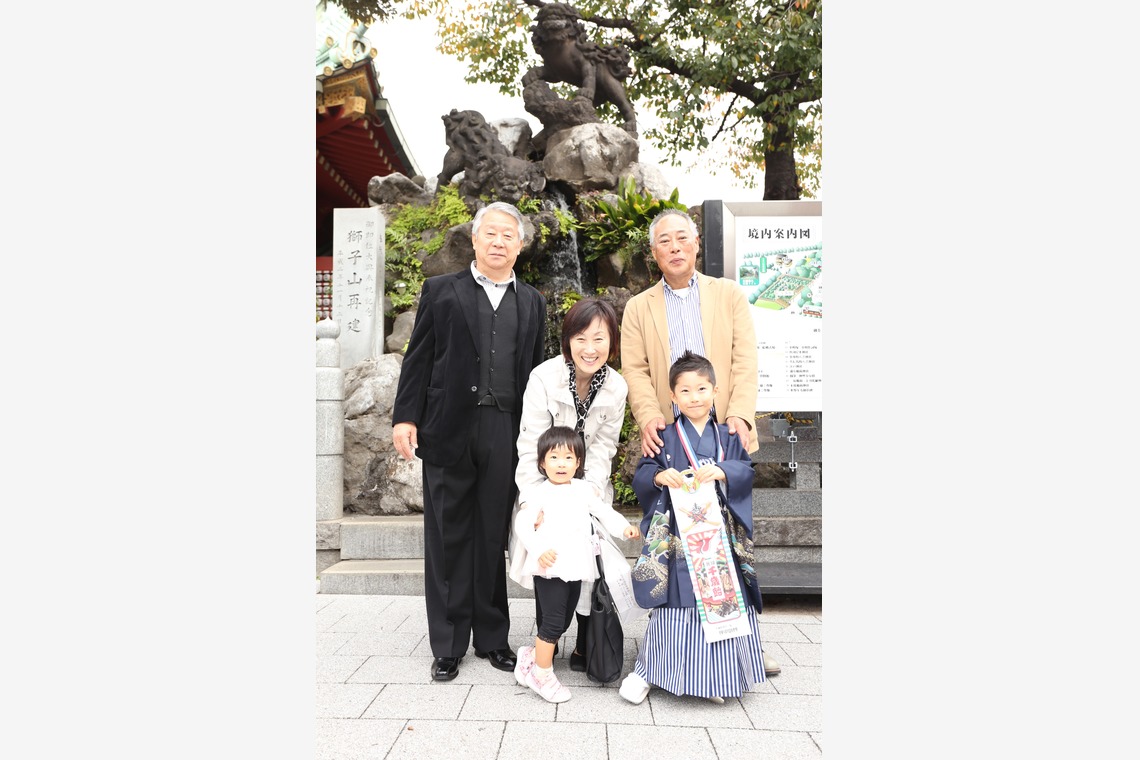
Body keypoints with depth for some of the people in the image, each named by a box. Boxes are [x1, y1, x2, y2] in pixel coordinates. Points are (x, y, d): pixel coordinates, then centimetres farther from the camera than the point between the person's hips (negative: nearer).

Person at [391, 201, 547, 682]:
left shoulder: (531, 302, 14)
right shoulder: (440, 291, 7)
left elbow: (535, 367, 12)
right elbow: (418, 358, 3)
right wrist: (404, 417, -6)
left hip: (506, 435, 2)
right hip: (448, 430, -1)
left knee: (494, 538, 9)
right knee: (448, 539, 6)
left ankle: (492, 638, 23)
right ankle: (448, 645, 18)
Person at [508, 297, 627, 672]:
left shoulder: (616, 388, -10)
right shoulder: (544, 377, -20)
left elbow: (602, 447, -5)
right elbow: (530, 443, -20)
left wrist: (590, 491, -19)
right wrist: (532, 499, -27)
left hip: (589, 488, 2)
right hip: (544, 483, -2)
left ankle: (586, 645, 13)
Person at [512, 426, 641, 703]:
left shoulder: (585, 489, 8)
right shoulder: (538, 493, -6)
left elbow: (604, 511, 9)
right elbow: (522, 524, -10)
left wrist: (624, 527, -8)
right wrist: (539, 549, -22)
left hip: (575, 568, 6)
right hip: (549, 567, -6)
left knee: (563, 622, 14)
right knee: (554, 621, -5)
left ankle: (531, 657, 33)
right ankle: (543, 675, 13)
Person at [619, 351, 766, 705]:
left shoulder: (727, 437, 8)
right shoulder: (665, 438, 4)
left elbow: (747, 470, -2)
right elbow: (640, 476, 0)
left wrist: (722, 471, -21)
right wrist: (659, 476, -21)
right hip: (678, 540, -2)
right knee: (675, 604, -1)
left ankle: (714, 678, 25)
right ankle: (645, 671, 15)